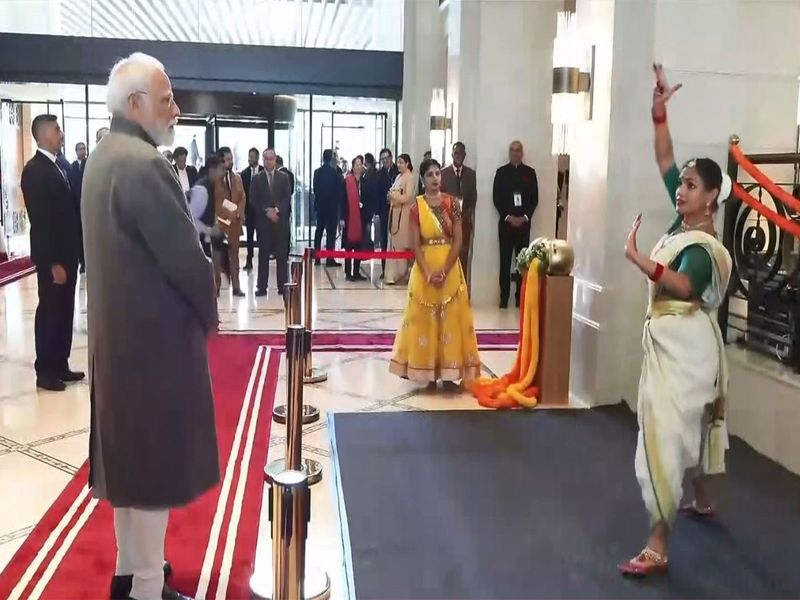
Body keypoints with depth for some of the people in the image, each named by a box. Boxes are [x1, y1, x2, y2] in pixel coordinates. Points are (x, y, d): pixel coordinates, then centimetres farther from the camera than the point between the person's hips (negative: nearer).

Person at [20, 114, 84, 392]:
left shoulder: (61, 166, 12)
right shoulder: (34, 170, -13)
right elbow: (39, 220, -18)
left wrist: (76, 250, 8)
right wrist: (52, 262, -20)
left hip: (68, 252, 8)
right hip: (51, 257, -8)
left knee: (65, 312, 13)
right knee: (49, 311, 1)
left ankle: (60, 366, 22)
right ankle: (45, 371, 11)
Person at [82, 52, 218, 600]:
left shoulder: (103, 158, 10)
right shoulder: (143, 164, -21)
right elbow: (185, 255, -21)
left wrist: (196, 310, 11)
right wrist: (208, 313, -3)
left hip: (119, 330, 10)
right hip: (155, 334, -10)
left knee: (131, 452, 19)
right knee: (155, 459, 2)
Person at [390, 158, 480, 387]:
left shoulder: (452, 203, 0)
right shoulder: (416, 207, -2)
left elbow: (458, 240, -4)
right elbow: (415, 244, -5)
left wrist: (444, 271, -13)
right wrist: (428, 273, -15)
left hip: (450, 269, 1)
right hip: (425, 269, -1)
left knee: (450, 318, 2)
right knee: (425, 319, 2)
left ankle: (449, 372, 8)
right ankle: (429, 373, 8)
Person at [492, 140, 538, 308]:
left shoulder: (530, 172, 7)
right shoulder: (501, 172, 5)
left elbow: (534, 198, 6)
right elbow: (496, 198, 2)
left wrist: (525, 217, -7)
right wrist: (508, 217, -9)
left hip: (524, 223, 1)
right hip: (506, 222, -1)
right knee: (505, 260, 0)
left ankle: (521, 297, 5)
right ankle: (504, 297, 2)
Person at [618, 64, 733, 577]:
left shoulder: (703, 247, -21)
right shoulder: (686, 220, 2)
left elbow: (683, 285, -43)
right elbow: (665, 161, 4)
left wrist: (638, 258, -52)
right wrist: (660, 113, -3)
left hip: (686, 347, -9)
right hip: (673, 343, 10)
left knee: (662, 436, -11)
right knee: (690, 424, 25)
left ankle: (657, 547, -7)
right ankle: (702, 499, 47)